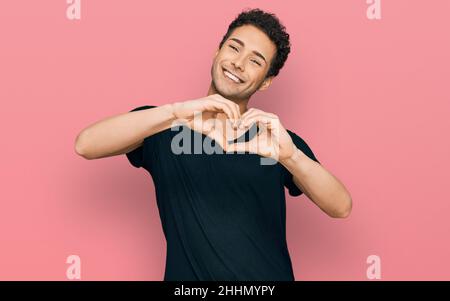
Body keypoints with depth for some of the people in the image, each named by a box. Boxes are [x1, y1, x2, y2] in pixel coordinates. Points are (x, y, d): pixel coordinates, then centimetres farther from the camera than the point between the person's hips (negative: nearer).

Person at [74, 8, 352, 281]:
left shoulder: (277, 139, 2)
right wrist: (175, 111, -25)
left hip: (269, 276, 0)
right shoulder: (164, 128, 1)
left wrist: (290, 155, -27)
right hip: (186, 275, 0)